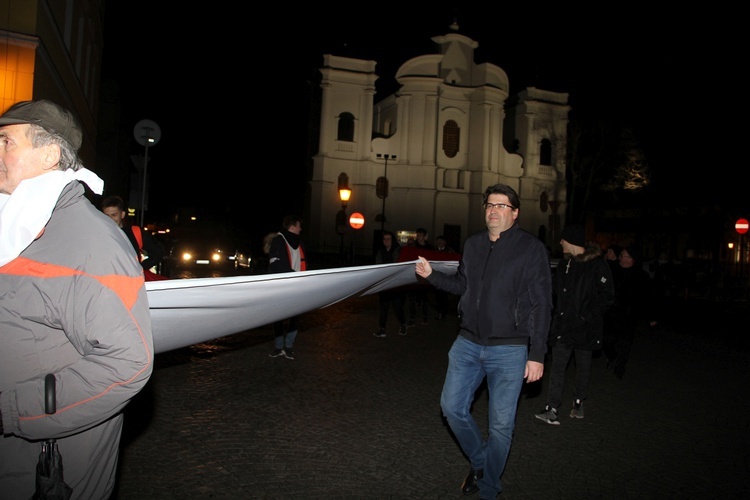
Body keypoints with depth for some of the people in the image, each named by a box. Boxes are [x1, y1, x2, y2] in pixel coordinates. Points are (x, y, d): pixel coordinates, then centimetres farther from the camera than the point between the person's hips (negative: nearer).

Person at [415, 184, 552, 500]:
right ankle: (479, 462, 35)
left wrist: (537, 354, -12)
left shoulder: (531, 248, -9)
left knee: (501, 424, 5)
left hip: (509, 350, -5)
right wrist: (432, 275, 2)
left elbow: (541, 305, -9)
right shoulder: (473, 244, 7)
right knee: (452, 407, 8)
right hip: (468, 343, 5)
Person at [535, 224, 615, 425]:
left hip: (585, 328, -4)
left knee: (583, 365, 13)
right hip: (563, 325, 4)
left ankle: (578, 402, 32)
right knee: (557, 366, -3)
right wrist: (557, 314, 7)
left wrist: (587, 316, -14)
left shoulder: (597, 265, -10)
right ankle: (552, 408, -3)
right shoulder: (564, 264, 10)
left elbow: (607, 296, -10)